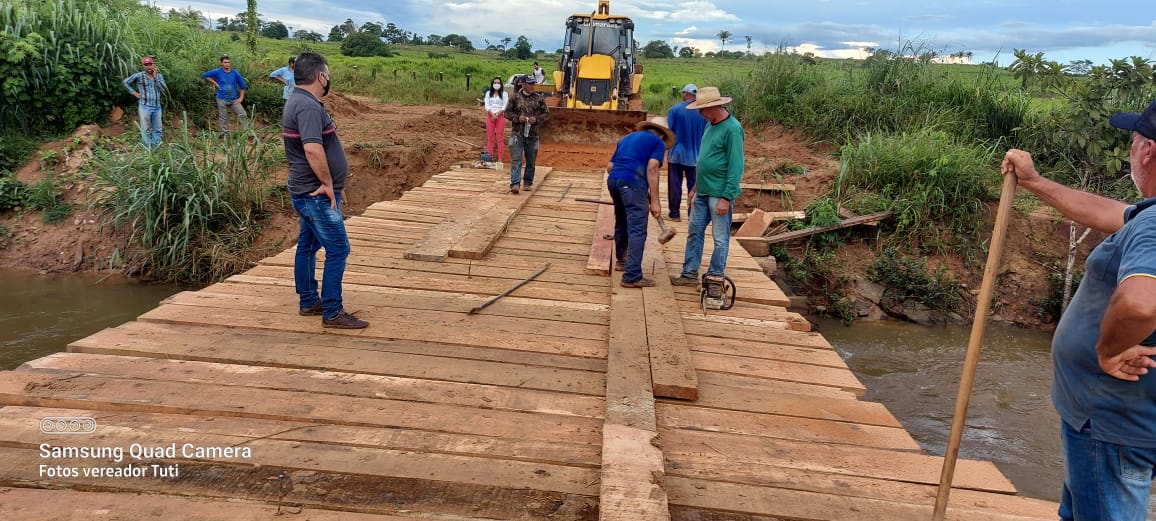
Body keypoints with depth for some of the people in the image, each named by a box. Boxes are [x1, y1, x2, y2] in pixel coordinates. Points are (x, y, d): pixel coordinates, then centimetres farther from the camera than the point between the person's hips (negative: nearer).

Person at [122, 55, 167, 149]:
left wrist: (156, 77, -9)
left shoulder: (159, 76, 6)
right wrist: (134, 93, 1)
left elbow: (164, 90, -6)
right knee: (146, 130, 2)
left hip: (157, 107, 4)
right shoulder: (139, 76, -3)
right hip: (145, 107, -4)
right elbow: (126, 82, 9)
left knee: (158, 130, 10)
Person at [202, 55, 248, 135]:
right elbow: (204, 75, 5)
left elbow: (243, 85, 4)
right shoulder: (217, 72, -5)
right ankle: (225, 135, 14)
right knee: (223, 118, 5)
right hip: (222, 100, -1)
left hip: (234, 100, 1)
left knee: (243, 115, -8)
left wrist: (241, 98, -2)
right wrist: (215, 83, -4)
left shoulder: (235, 73, -2)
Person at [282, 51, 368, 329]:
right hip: (317, 194, -11)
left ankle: (308, 302, 28)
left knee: (308, 245, 17)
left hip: (307, 191, 11)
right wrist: (328, 184, -21)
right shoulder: (308, 106, -21)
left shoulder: (298, 101, 14)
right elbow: (313, 149, -32)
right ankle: (332, 312, -1)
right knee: (337, 249, -6)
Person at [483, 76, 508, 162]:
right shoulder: (488, 93, 10)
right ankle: (489, 157, 8)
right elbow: (487, 106, 1)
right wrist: (493, 115, -13)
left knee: (499, 138, -1)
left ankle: (500, 158, 0)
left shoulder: (504, 94, 3)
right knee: (490, 137, 4)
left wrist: (497, 114, -16)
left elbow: (504, 106, -4)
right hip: (490, 116, 2)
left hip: (500, 116, -2)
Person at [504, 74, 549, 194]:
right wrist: (517, 118, -13)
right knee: (516, 160, -10)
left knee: (531, 161, 11)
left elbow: (546, 114, 7)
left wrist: (537, 119, -11)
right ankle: (514, 184, -14)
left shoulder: (539, 98, 4)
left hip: (532, 135, 2)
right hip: (517, 134, -2)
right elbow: (507, 112, 5)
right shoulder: (515, 97, 1)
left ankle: (528, 183, 25)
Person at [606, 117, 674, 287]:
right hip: (633, 183, -7)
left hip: (613, 180, 7)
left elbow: (609, 167, 26)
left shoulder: (627, 138, 29)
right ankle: (632, 276, -12)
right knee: (637, 230, -7)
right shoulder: (658, 142, 9)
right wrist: (655, 201, -8)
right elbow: (651, 169, -6)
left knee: (622, 223, 25)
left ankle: (622, 259, 43)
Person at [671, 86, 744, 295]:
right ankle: (690, 273, 23)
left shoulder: (732, 129, -15)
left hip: (719, 194, -9)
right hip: (702, 192, 9)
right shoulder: (710, 125, 12)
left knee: (720, 238, 3)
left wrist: (726, 197, -20)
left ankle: (715, 277, 13)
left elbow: (735, 166, -18)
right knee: (694, 232, 13)